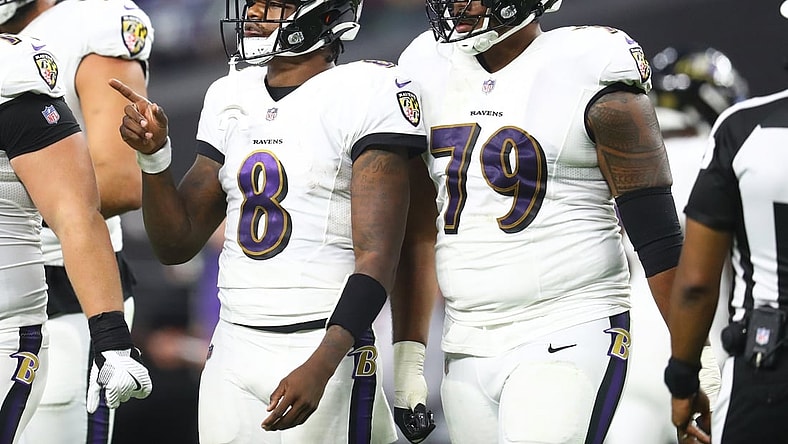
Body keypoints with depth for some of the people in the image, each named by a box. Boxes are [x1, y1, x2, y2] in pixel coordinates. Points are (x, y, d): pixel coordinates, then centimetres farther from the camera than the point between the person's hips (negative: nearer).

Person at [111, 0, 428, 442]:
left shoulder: (369, 93, -8)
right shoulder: (230, 98, 12)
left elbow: (377, 258, -14)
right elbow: (177, 245, 15)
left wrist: (320, 367, -24)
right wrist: (154, 155, -2)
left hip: (322, 351, -6)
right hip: (232, 351, 6)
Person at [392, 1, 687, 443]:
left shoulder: (588, 71, -9)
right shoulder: (430, 71, 9)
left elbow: (656, 232, -7)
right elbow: (417, 228, 16)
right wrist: (408, 351, 13)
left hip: (567, 341, -6)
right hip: (467, 352, 6)